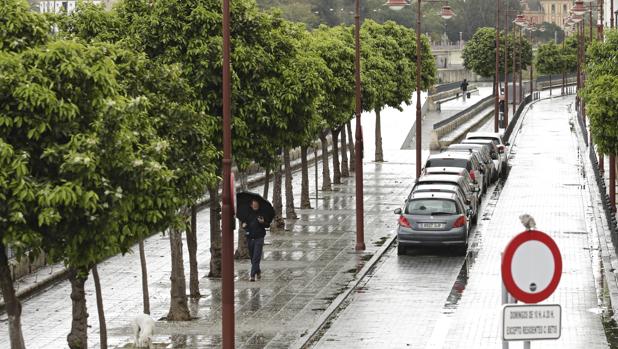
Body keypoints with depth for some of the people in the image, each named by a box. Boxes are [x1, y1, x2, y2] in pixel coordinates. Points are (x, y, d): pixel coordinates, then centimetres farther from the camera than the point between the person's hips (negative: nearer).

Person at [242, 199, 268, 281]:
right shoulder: (248, 213, 6)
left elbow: (267, 225, 4)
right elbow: (243, 221, 20)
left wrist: (263, 222, -17)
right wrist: (243, 224, -4)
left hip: (259, 238, -4)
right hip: (249, 238, 4)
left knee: (256, 258, -10)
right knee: (252, 257, 12)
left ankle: (253, 275, -13)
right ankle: (258, 272, 31)